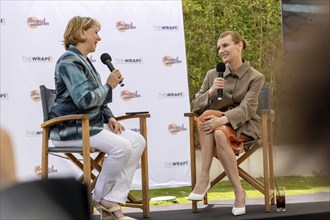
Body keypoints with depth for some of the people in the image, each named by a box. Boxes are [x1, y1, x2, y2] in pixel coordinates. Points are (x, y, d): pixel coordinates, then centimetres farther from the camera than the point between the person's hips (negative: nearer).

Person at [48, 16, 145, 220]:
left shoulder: (84, 61, 19)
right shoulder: (69, 61, -13)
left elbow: (96, 100, 25)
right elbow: (84, 100, -24)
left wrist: (109, 117, 7)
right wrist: (109, 86, -9)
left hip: (90, 125, 10)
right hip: (71, 128, -10)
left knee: (137, 140, -9)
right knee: (121, 146, -28)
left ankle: (113, 202, -15)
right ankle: (98, 200, -8)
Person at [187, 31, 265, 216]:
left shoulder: (255, 77, -2)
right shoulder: (213, 75, 9)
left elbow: (247, 108, -17)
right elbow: (195, 106, 5)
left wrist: (222, 120, -33)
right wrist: (211, 92, -15)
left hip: (244, 127, -3)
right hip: (218, 125, 3)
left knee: (220, 133, -37)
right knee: (207, 115, -33)